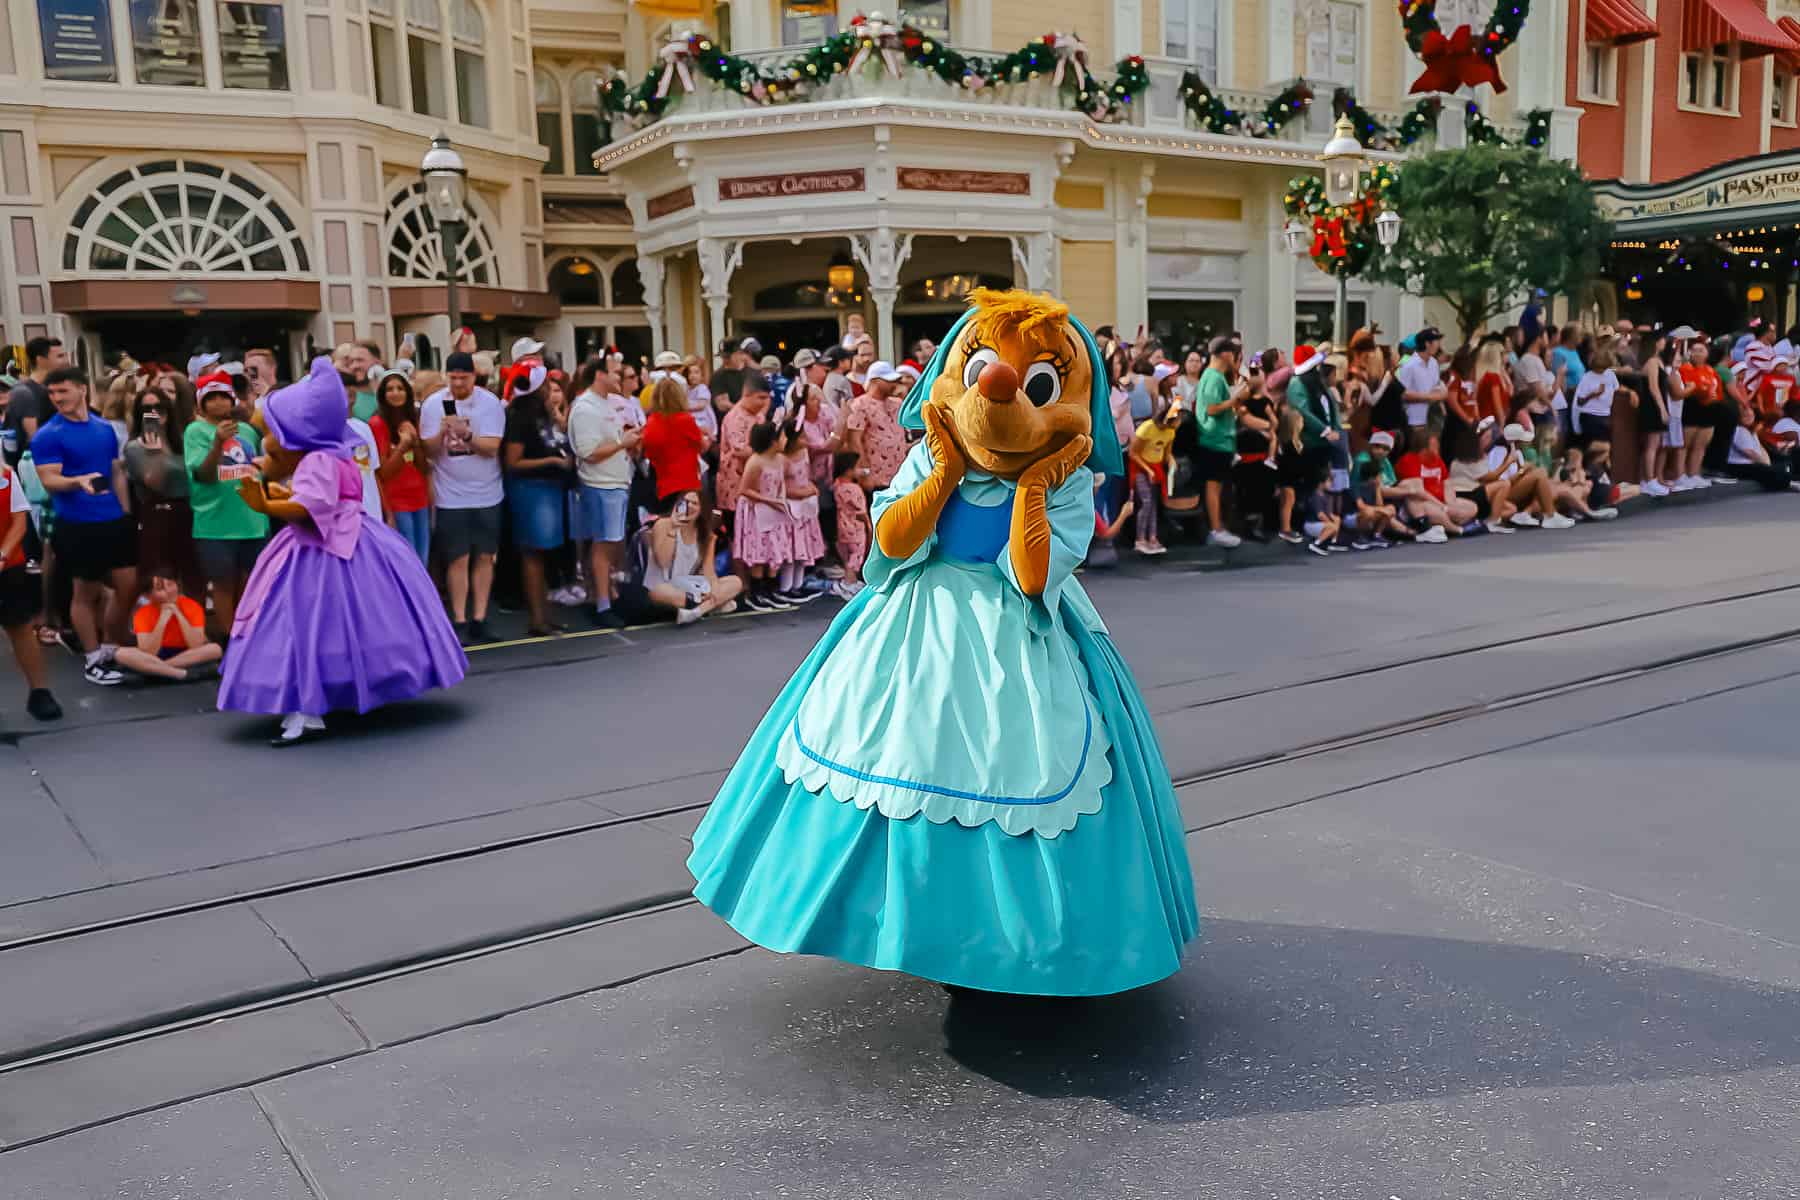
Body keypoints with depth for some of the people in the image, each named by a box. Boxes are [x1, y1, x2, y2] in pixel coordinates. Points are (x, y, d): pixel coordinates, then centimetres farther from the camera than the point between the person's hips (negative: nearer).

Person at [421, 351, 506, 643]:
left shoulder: (490, 402, -5)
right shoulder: (433, 404, -2)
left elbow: (492, 446, -13)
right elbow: (429, 450, -2)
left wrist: (466, 435, -29)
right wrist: (442, 433, -21)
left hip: (486, 494, 1)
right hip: (451, 496, -1)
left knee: (484, 557, 5)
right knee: (459, 559, 1)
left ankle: (479, 619, 13)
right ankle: (460, 622, 5)